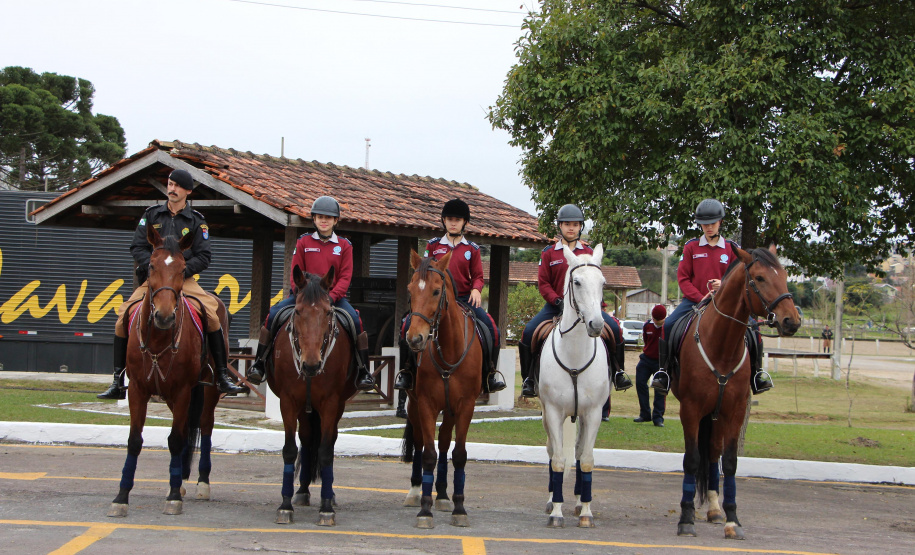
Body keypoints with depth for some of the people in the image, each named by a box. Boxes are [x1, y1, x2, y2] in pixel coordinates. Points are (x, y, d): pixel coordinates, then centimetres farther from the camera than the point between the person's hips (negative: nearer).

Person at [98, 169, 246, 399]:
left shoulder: (196, 221, 6)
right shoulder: (152, 215, 10)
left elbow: (203, 257, 1)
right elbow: (137, 247, 6)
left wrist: (181, 270, -15)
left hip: (184, 279, -1)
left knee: (212, 315, -23)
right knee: (123, 317, -15)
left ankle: (223, 378, -14)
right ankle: (117, 382, -6)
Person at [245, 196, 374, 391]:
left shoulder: (344, 246, 6)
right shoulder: (303, 242, 8)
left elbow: (345, 277, -1)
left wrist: (331, 297, -18)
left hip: (334, 296, -1)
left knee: (355, 320, -26)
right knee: (274, 314, -22)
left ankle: (363, 371, -16)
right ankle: (259, 363, -9)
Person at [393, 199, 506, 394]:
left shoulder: (472, 248, 10)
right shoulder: (433, 245, 10)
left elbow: (477, 276, 11)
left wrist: (476, 290, -11)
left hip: (465, 299, 0)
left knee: (491, 328, -20)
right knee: (408, 325, -22)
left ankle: (490, 372, -4)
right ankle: (407, 371, -6)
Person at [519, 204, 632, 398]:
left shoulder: (589, 253, 8)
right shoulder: (549, 253, 6)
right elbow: (543, 283, 1)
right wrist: (558, 301, -15)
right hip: (555, 304, 0)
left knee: (614, 328, -19)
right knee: (529, 332, -22)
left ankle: (617, 372, -2)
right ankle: (529, 378, -6)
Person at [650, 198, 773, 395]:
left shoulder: (731, 249, 7)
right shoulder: (691, 247, 6)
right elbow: (683, 278, 2)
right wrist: (701, 298, -13)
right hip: (695, 300, 0)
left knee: (752, 329, -18)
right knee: (669, 325, -24)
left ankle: (756, 372, 1)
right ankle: (663, 371, -12)